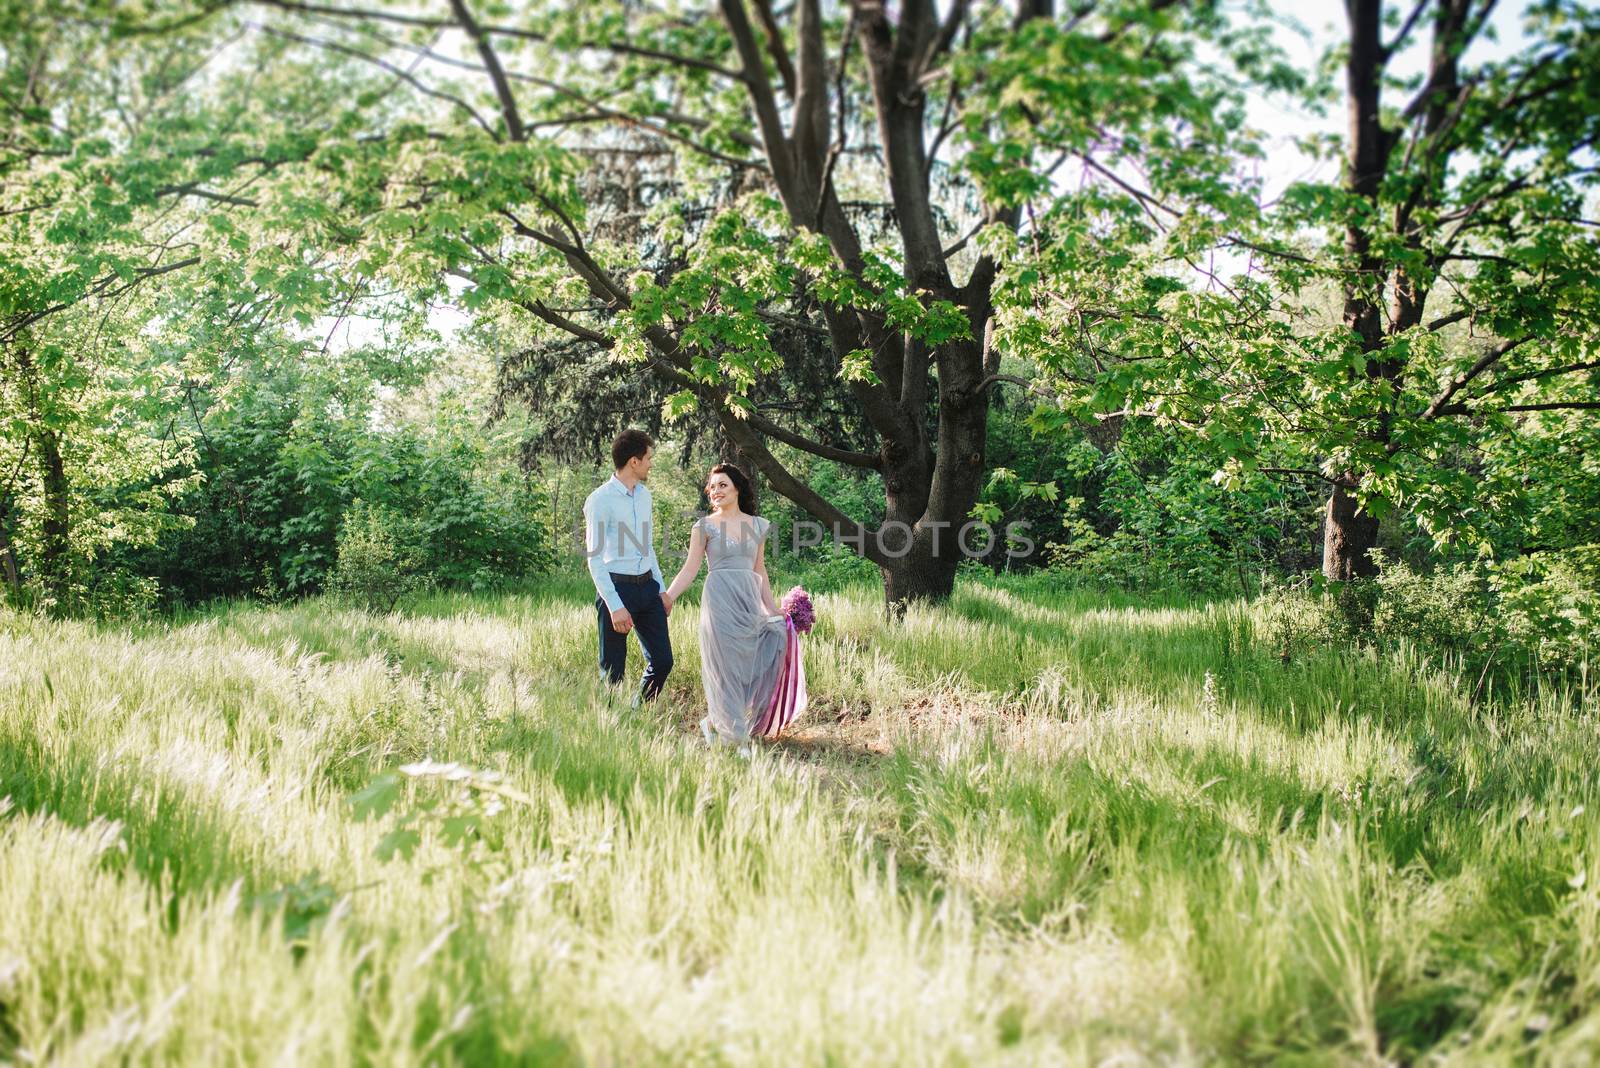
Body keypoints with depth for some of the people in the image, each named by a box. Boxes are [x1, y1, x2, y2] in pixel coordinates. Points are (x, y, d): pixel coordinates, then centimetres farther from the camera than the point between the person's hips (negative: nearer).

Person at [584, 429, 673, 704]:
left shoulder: (644, 494, 12)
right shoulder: (601, 501, -12)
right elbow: (595, 559, -14)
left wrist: (661, 589, 16)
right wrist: (615, 607, -19)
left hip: (647, 586, 7)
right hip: (616, 588, -7)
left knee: (662, 661, 9)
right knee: (613, 671, 1)